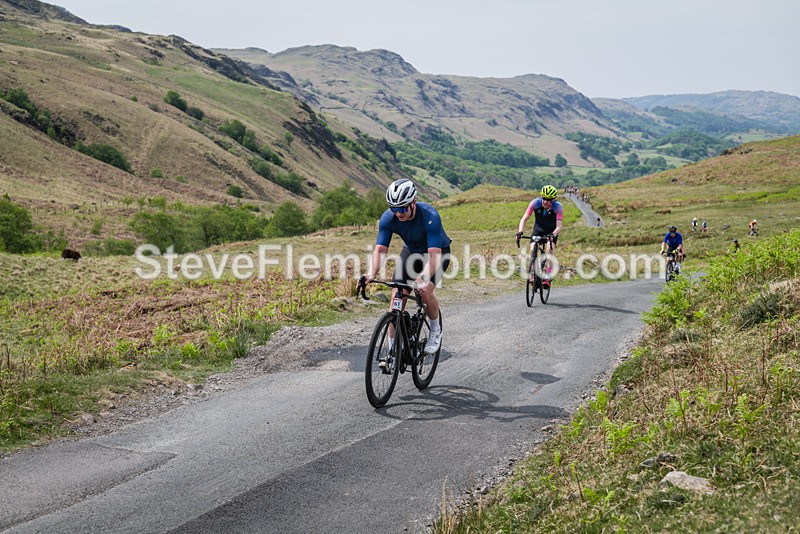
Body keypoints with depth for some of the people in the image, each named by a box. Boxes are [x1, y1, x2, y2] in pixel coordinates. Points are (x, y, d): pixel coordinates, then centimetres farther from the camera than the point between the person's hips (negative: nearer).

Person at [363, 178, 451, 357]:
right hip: (410, 251, 4)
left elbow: (434, 255, -42)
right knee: (396, 295, -12)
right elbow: (380, 250, -25)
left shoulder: (430, 216, -37)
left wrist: (423, 279, -58)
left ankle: (436, 330, 2)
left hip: (438, 251, -4)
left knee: (426, 291, -27)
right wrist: (371, 274, -43)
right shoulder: (388, 218, -25)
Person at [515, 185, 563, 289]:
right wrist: (520, 232, -40)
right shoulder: (535, 203, -24)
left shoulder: (558, 207, -27)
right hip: (538, 229, 2)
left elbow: (559, 226, -32)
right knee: (532, 249, -20)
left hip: (552, 231, -2)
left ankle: (547, 277, -23)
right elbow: (524, 219, -24)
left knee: (550, 248, -28)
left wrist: (553, 235, -52)